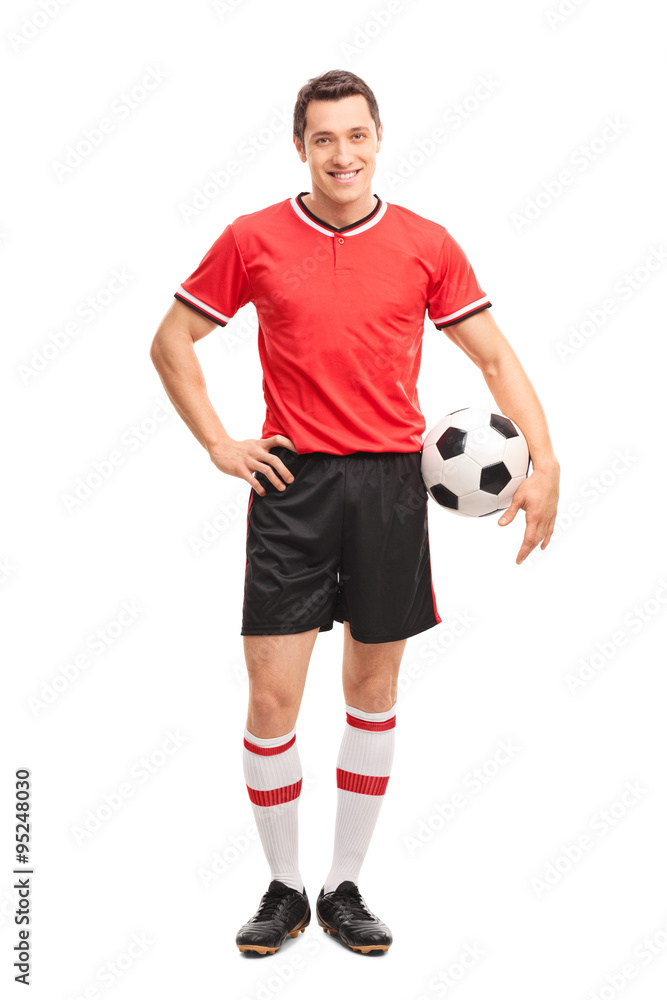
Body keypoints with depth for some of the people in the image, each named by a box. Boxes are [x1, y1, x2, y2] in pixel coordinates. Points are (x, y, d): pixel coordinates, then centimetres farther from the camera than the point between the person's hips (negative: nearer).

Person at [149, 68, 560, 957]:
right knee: (272, 697, -3)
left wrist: (544, 461, -7)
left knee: (374, 692, 9)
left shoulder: (426, 243, 3)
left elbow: (496, 358, 5)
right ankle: (284, 890, 19)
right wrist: (219, 444, 0)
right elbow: (172, 341, 9)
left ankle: (346, 888, 26)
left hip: (391, 484, 1)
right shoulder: (253, 239, 1)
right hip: (291, 483, -1)